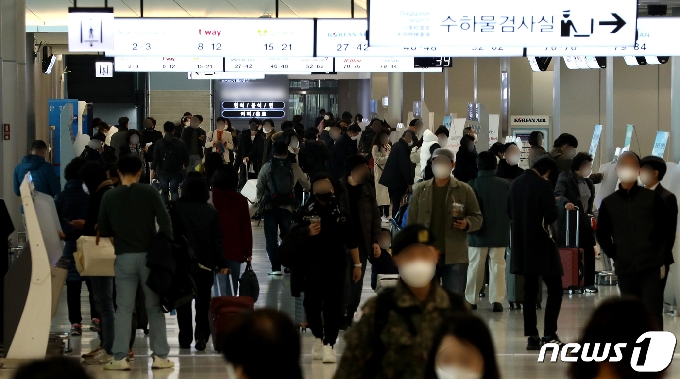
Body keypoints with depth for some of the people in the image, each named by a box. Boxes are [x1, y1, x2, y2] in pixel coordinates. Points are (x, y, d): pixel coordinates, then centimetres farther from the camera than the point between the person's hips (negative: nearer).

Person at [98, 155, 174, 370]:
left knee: (124, 308, 4)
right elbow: (164, 222, -9)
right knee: (154, 306, 6)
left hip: (124, 257, 1)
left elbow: (102, 229, 5)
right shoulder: (149, 192, -4)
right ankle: (160, 356, 5)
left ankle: (120, 357, -1)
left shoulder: (109, 197, 0)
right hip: (149, 255, -1)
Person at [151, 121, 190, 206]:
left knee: (164, 191, 8)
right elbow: (186, 157, 6)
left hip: (163, 171, 0)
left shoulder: (159, 143, -4)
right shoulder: (180, 143, -1)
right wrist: (185, 165, 25)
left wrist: (153, 169, -4)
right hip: (176, 171, 0)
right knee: (174, 191, 2)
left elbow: (155, 157, -8)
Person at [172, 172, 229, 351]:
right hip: (205, 263, 1)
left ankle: (185, 339, 11)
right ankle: (202, 335, -6)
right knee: (203, 302, 9)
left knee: (183, 302, 11)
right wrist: (222, 263, 0)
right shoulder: (212, 211, -3)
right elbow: (218, 239, -3)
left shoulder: (176, 208, -8)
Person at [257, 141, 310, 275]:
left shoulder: (266, 167, -3)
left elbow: (260, 187, -1)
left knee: (271, 238, 3)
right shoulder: (294, 168, 1)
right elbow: (307, 185, 13)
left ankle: (276, 267, -2)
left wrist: (260, 202, 13)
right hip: (287, 207, 2)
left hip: (269, 207, -2)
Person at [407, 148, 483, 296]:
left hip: (455, 257, -2)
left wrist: (467, 224, -18)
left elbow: (477, 217, 6)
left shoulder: (464, 190, 2)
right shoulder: (420, 190, 8)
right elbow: (412, 222, 9)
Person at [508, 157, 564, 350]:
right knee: (555, 290, 1)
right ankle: (549, 334, -7)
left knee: (530, 291, 11)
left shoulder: (515, 183, 7)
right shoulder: (543, 185, -15)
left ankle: (532, 336, 9)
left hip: (522, 245, 7)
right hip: (541, 245, -7)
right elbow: (551, 215, -18)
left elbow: (510, 213, 14)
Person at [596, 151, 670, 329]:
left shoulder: (652, 198, 3)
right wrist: (616, 256, 7)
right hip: (625, 271, 2)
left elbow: (666, 231, 6)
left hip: (652, 268, -2)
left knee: (653, 316, -8)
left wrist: (662, 260, 1)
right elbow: (602, 235, 17)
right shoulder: (608, 203, 7)